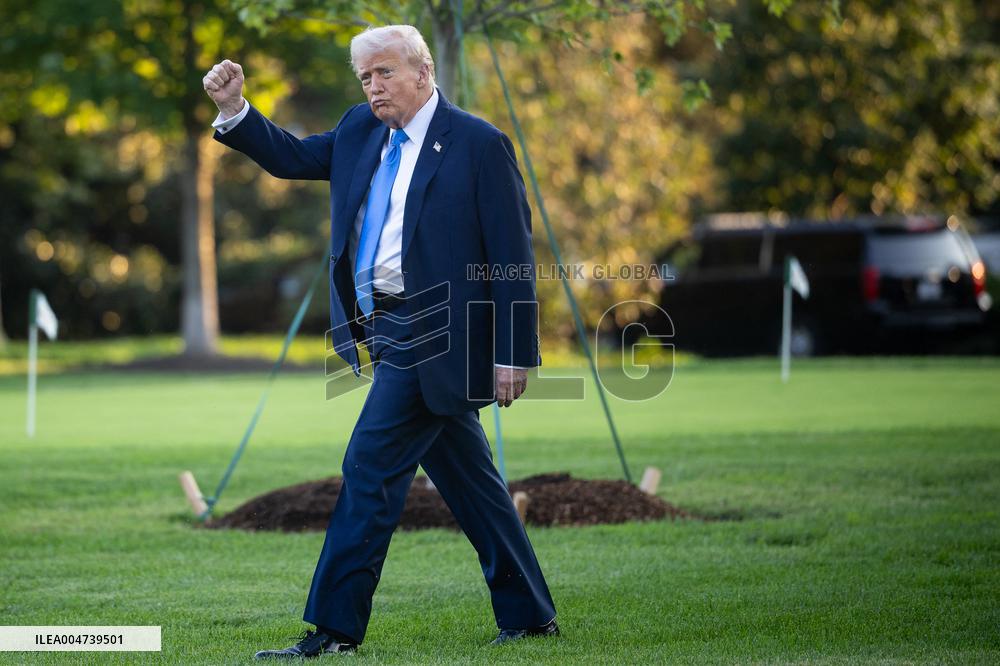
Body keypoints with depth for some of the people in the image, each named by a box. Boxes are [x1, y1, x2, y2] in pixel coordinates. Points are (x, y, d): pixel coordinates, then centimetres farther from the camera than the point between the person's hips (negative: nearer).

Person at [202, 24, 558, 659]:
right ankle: (529, 614, 21)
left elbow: (513, 258, -11)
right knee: (467, 478, 13)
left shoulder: (479, 143, -10)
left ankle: (335, 626, -6)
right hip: (389, 331, 8)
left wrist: (513, 355, -14)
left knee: (371, 464, -10)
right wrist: (235, 109, 2)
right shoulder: (361, 132, 11)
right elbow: (292, 156, 20)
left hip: (428, 334, -8)